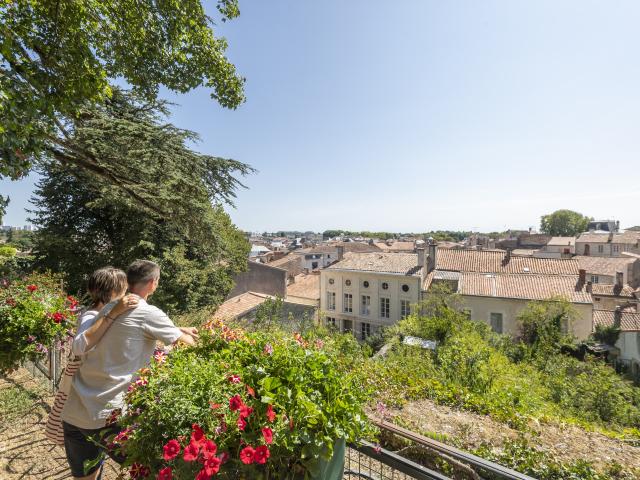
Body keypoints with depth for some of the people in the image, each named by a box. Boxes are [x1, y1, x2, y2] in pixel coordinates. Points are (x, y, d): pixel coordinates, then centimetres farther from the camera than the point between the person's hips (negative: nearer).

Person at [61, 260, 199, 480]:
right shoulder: (148, 313, -12)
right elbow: (183, 340, 2)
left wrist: (181, 329, 26)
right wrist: (194, 340, 25)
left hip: (72, 414, 8)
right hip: (108, 416, -7)